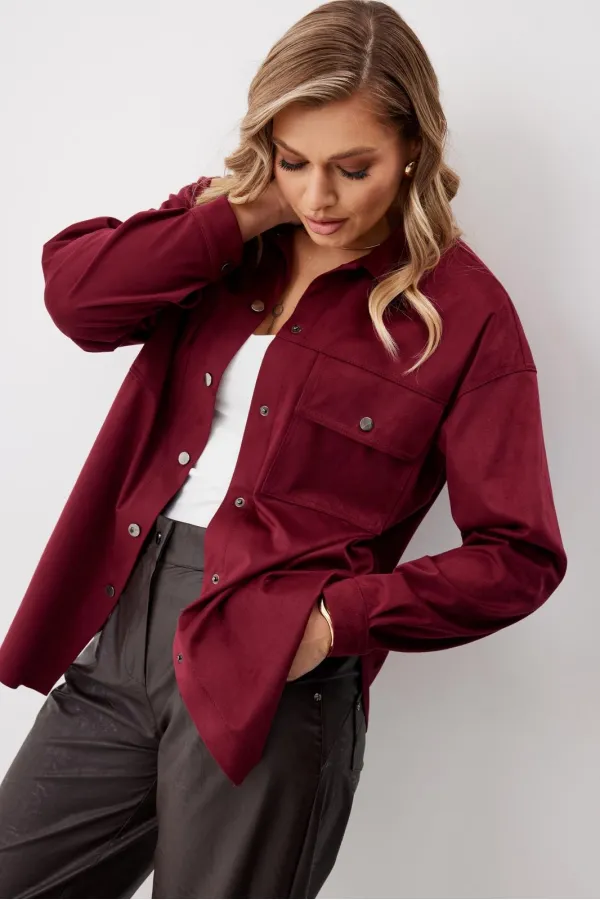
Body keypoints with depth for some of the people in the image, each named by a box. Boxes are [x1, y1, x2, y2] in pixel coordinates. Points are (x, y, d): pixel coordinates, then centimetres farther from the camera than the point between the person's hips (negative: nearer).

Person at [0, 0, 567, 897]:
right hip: (118, 633, 5)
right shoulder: (223, 233, 8)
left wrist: (337, 618, -16)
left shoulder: (462, 312, -6)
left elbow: (519, 556, -7)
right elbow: (77, 296, -9)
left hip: (267, 671, -5)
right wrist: (248, 214, -12)